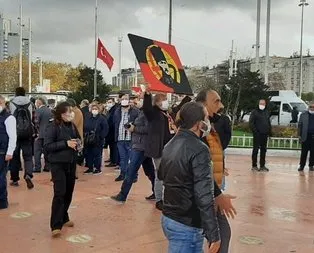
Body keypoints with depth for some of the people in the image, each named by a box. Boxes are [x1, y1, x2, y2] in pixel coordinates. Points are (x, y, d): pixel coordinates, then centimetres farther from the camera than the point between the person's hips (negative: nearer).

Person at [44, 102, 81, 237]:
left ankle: (64, 218, 31)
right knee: (59, 193, -12)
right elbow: (47, 146, -15)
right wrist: (66, 143, -21)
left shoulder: (72, 126, 6)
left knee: (68, 193, 13)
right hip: (57, 164, -6)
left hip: (71, 163, 6)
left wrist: (77, 145, -2)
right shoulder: (53, 126, -11)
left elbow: (78, 140, 22)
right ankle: (56, 226, -7)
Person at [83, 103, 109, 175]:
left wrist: (100, 137, -14)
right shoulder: (88, 118, 10)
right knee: (88, 155, 10)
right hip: (88, 141, 6)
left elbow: (105, 129, -10)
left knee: (97, 155, 1)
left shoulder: (102, 118, -6)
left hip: (98, 141, -5)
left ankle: (98, 169, 13)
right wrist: (85, 136, 4)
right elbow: (84, 128, 15)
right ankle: (90, 168, 22)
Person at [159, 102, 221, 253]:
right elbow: (204, 197, -24)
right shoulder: (199, 149, -21)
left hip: (168, 218, 8)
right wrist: (214, 235, -19)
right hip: (186, 226, -8)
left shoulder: (170, 145, 5)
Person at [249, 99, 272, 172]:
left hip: (264, 134, 6)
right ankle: (254, 165, 2)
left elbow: (269, 123, 20)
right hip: (257, 134, -6)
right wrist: (255, 131, -16)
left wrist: (269, 132, 10)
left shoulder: (266, 113, 16)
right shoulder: (255, 112, -2)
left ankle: (262, 165, 16)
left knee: (263, 150, 9)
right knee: (255, 150, -2)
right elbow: (251, 123, -8)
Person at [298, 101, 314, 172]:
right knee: (304, 152, 1)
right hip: (306, 137, -1)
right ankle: (301, 166, 7)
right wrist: (299, 135, -3)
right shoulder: (303, 115, 6)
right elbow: (300, 126, 4)